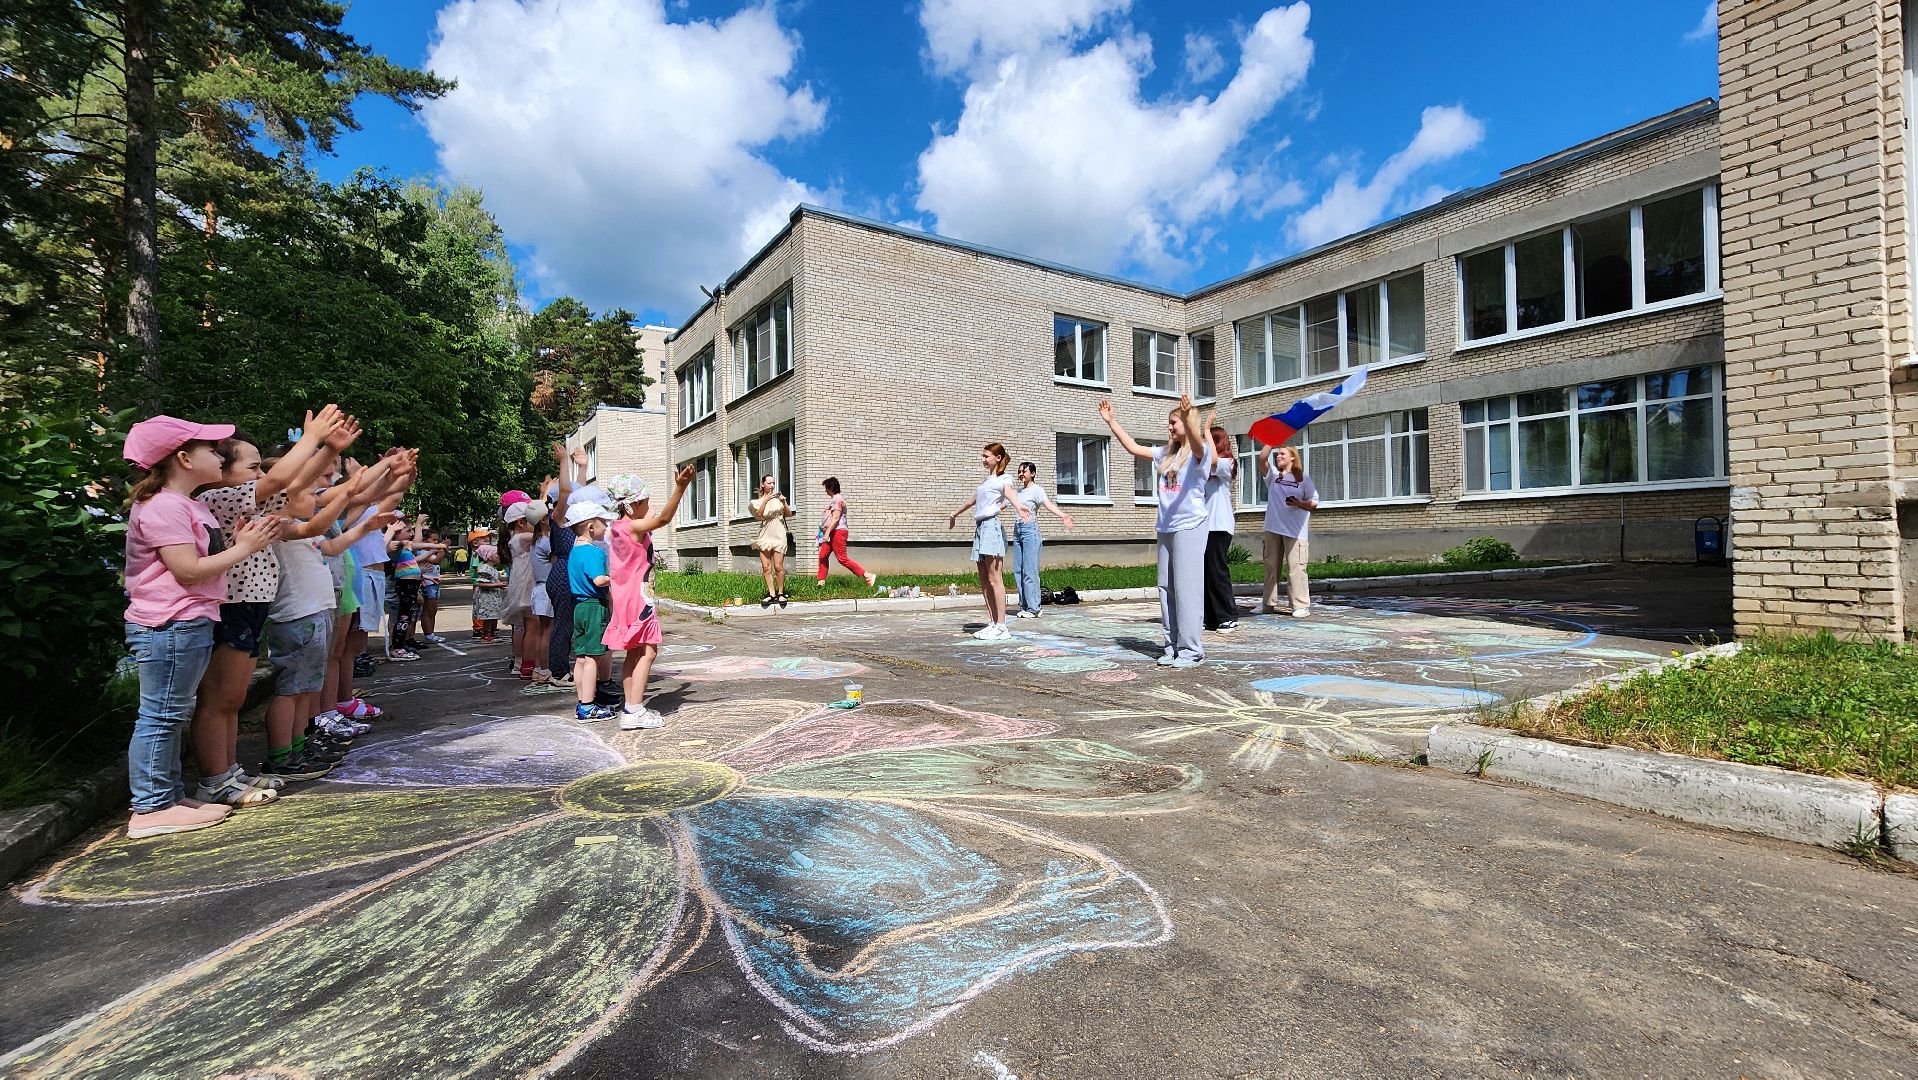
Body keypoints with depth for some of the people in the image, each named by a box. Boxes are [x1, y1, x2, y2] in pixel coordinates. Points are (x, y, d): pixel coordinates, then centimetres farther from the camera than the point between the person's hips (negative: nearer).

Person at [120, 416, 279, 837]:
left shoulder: (190, 506, 18)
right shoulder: (165, 507, -15)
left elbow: (207, 557, 17)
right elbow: (188, 570, -21)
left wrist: (238, 539, 3)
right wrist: (243, 549, -14)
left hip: (189, 624, 11)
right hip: (170, 626, -11)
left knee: (171, 716, 15)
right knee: (161, 716, -5)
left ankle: (170, 796, 24)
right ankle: (150, 808, 2)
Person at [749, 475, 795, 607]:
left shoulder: (778, 498, 11)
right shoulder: (758, 501, 12)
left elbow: (789, 514, 6)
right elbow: (759, 514, -7)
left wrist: (784, 503, -10)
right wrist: (766, 500, -18)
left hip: (779, 535, -2)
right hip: (764, 535, 2)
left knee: (778, 566, -8)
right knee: (766, 567, -2)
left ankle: (781, 593, 3)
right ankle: (771, 594, 2)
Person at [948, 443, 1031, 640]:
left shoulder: (1003, 480, -1)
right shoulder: (985, 481, 23)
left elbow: (1010, 494, -23)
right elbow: (972, 500, 39)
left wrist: (1019, 507, -46)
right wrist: (955, 514, 53)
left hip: (991, 526, -8)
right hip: (980, 528, 8)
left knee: (994, 579, -11)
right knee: (984, 580, 6)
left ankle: (1001, 626, -10)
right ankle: (992, 623, 10)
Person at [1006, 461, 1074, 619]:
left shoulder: (1037, 490, -6)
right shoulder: (1017, 491, 16)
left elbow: (1049, 504, -22)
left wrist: (1063, 515, -39)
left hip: (1030, 530, -7)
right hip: (1017, 530, 8)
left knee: (1030, 571, -8)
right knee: (1017, 571, 6)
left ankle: (1033, 608, -3)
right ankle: (1024, 606, 14)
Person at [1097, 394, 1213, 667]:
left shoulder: (1199, 451, -5)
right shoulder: (1165, 453, 15)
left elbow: (1196, 442, -28)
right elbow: (1133, 448, 18)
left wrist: (1187, 416, -46)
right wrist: (1111, 421, 14)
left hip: (1190, 527, -7)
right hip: (1165, 528, 8)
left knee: (1187, 588, -8)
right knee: (1166, 589, 7)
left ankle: (1191, 650, -2)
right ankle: (1173, 646, 14)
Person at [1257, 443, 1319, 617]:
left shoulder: (1303, 479, 7)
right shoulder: (1273, 475, 14)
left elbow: (1314, 503, 5)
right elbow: (1262, 458, -1)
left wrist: (1299, 503, -13)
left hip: (1294, 531, -4)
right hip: (1273, 529, 4)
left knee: (1295, 568, -8)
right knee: (1271, 566, 6)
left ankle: (1301, 605, -5)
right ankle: (1269, 603, 12)